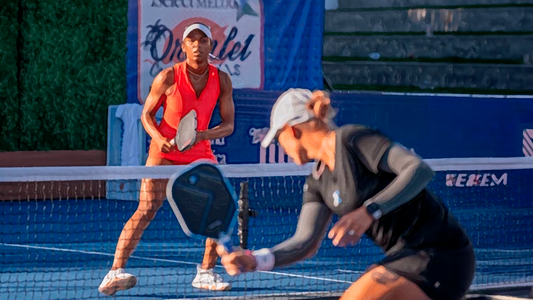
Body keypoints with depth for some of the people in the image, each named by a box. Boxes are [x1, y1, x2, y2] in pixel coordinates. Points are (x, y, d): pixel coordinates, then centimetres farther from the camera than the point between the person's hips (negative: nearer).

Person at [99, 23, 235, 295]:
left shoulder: (221, 80, -5)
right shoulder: (168, 77, -12)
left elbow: (228, 124, -3)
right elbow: (146, 114, -3)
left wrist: (201, 135, -22)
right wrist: (159, 138, -22)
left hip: (199, 152, 4)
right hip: (164, 152, -4)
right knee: (147, 210, -16)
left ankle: (206, 273, 8)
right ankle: (115, 273, -19)